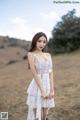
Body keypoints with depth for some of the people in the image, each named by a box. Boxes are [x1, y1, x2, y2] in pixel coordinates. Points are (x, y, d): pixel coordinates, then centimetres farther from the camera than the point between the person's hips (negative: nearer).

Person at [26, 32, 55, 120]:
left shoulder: (48, 55, 9)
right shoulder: (31, 54, -7)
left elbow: (50, 73, 4)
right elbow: (35, 74, -14)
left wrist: (52, 90, -4)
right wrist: (42, 91, -17)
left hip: (48, 86, 5)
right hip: (37, 87, -5)